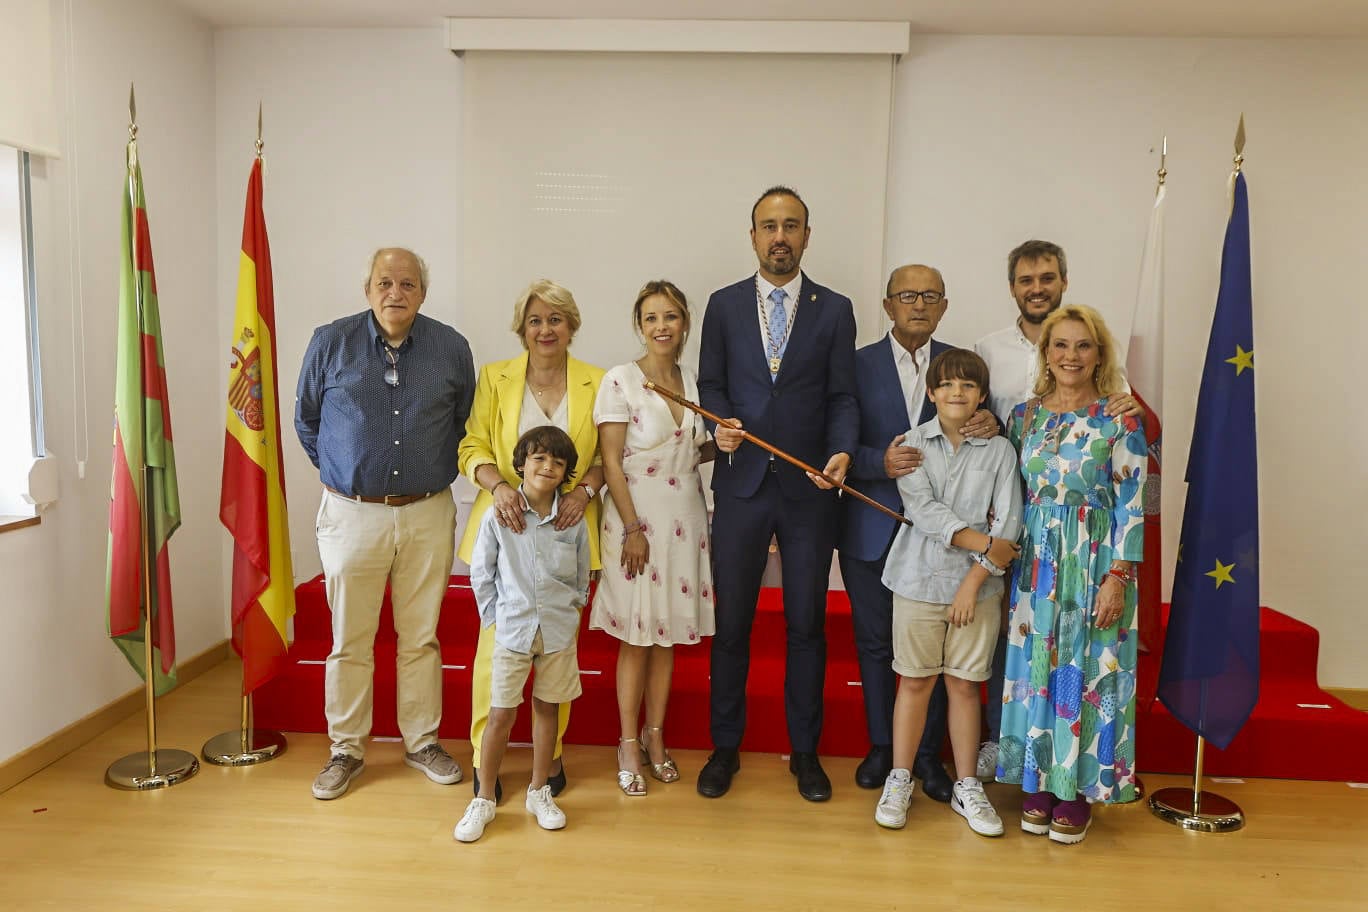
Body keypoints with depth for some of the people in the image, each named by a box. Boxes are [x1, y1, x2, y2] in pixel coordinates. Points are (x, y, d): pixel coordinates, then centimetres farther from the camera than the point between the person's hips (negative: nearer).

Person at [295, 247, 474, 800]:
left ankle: (423, 742, 26)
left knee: (421, 638, 10)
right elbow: (306, 420, 12)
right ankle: (346, 750, 24)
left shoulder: (451, 349, 1)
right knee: (349, 642, 7)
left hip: (427, 514, 1)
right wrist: (341, 471, 10)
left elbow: (466, 422, 15)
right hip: (352, 514, -1)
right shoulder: (330, 343, -1)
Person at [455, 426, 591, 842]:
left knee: (547, 708, 12)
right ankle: (484, 799, 18)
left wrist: (570, 613, 7)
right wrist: (494, 618, -1)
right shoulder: (498, 516, -7)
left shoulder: (573, 520, -3)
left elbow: (582, 577, 9)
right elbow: (481, 574, 1)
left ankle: (539, 792, 27)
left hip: (558, 632, 2)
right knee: (501, 714, 3)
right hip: (512, 631, -1)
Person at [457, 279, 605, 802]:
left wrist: (585, 489, -12)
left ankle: (551, 754, 22)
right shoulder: (494, 377, 5)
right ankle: (485, 757, 13)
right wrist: (498, 485, -17)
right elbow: (473, 448, 2)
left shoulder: (596, 383, 5)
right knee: (495, 640, -2)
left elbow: (608, 456, 7)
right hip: (507, 525, 0)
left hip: (567, 529, 1)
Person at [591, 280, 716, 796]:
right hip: (637, 517, -5)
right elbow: (611, 463, -11)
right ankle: (628, 745, 19)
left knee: (668, 635, 12)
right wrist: (633, 529, -15)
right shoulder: (620, 381, -8)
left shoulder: (692, 381, 8)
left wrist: (721, 444, -5)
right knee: (636, 637, 4)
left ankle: (655, 737, 27)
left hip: (685, 517, 5)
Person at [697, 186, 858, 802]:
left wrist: (842, 451, -16)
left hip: (809, 490, 0)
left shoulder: (834, 309, 5)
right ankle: (725, 747, 25)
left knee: (807, 623, 9)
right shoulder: (724, 305, 7)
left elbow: (842, 396, 2)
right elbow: (710, 384, 7)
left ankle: (805, 751, 26)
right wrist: (721, 423, -15)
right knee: (731, 621, 8)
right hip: (741, 484, 1)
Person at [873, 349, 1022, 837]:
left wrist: (975, 578, -11)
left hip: (978, 585, 1)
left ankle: (967, 788, 23)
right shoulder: (914, 442, 0)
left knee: (965, 684, 9)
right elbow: (921, 508, -11)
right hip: (919, 580, 0)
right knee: (914, 681, 7)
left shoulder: (999, 450, 2)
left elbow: (1008, 522, -4)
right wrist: (983, 543, -14)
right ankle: (899, 782, 21)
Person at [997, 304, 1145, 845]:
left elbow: (1131, 503, -8)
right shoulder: (1024, 416, 8)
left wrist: (1118, 577, -14)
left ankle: (1076, 789, 17)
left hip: (1095, 562, -3)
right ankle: (1040, 781, 22)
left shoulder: (1119, 419, -4)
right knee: (1035, 669, 8)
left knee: (1085, 672, 2)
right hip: (1036, 562, 4)